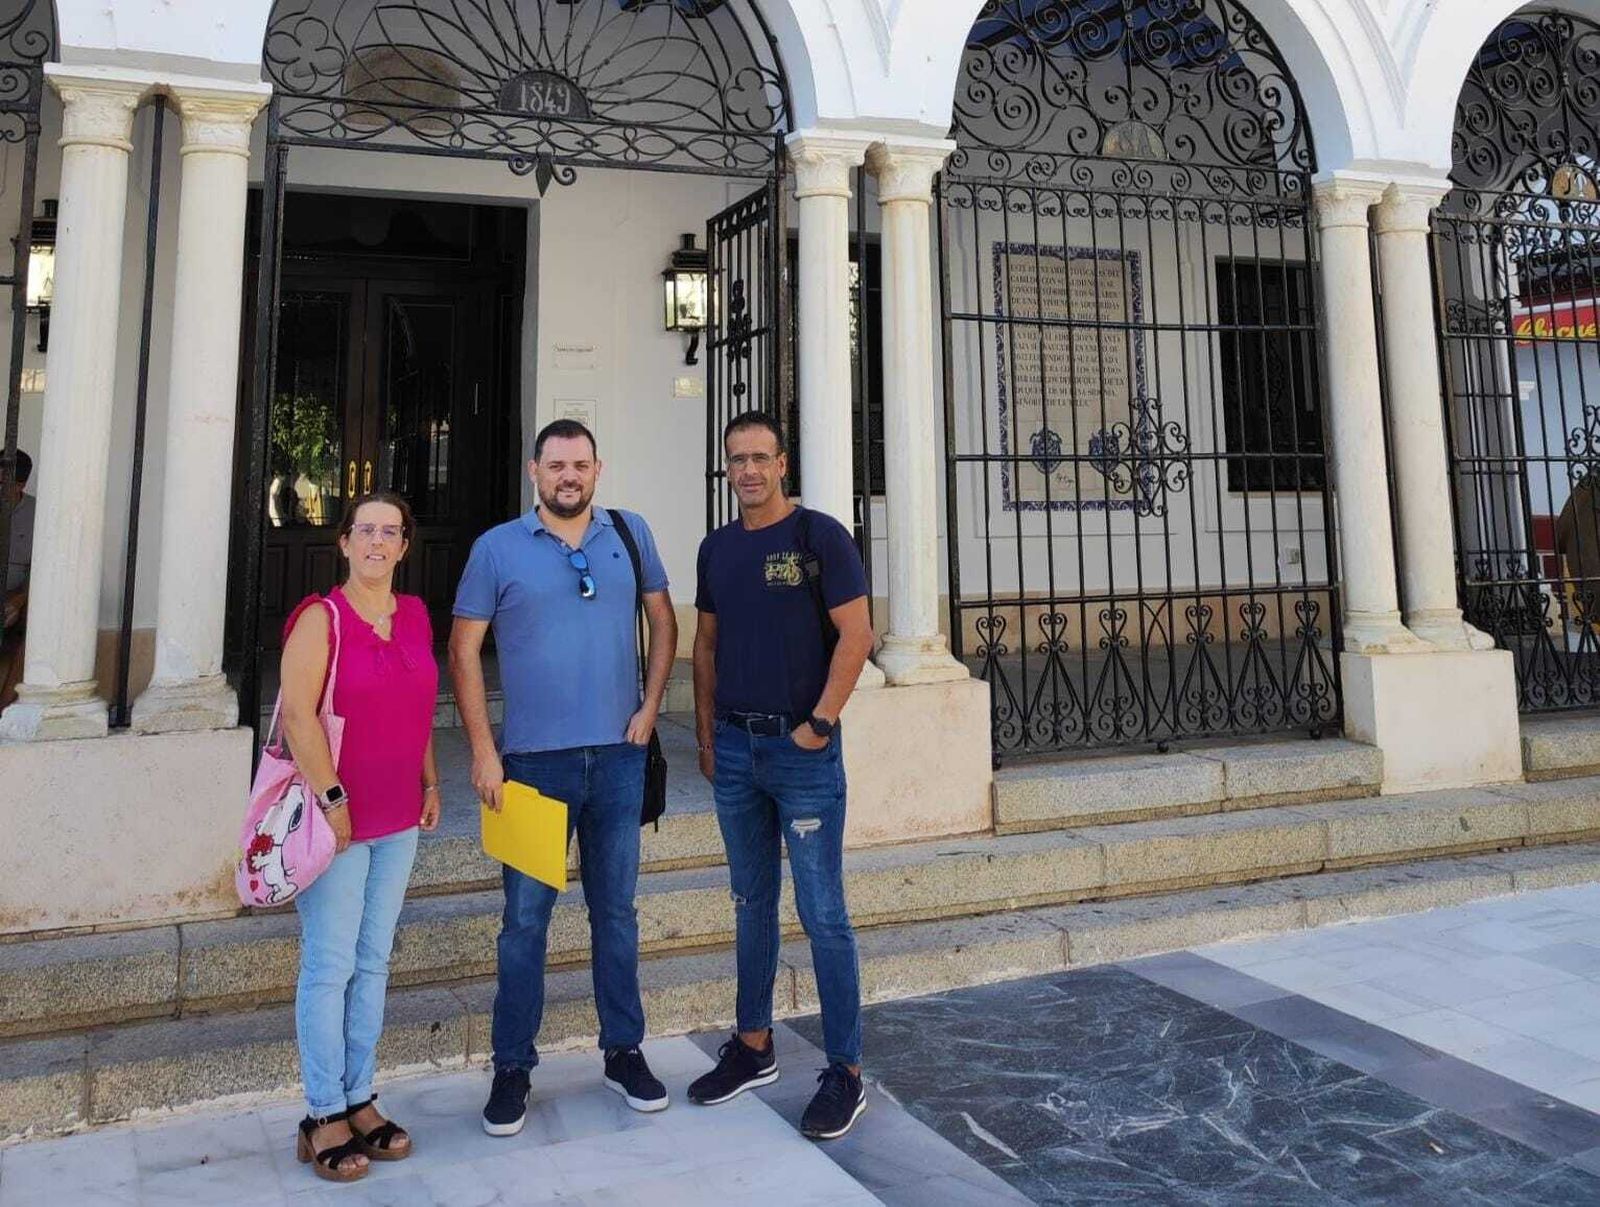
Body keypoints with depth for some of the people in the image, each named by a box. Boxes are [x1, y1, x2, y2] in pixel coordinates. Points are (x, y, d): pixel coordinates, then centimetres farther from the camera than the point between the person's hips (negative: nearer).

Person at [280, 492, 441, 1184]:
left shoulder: (415, 615, 9)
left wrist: (431, 783, 15)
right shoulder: (322, 617, -9)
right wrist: (331, 798, -17)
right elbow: (297, 713, -15)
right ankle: (324, 1118, 15)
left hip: (399, 820, 6)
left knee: (372, 964, 13)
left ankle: (360, 1101, 25)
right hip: (335, 817, -6)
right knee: (330, 967, 2)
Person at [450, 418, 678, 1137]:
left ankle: (623, 1051, 29)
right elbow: (464, 650, -1)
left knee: (616, 911, 14)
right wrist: (482, 752, -7)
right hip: (533, 758, -2)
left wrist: (651, 705, 0)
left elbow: (662, 619, 11)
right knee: (526, 919, 6)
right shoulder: (497, 548, -2)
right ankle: (512, 1068, 22)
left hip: (618, 755, 2)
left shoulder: (630, 533, 4)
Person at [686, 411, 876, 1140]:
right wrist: (706, 732, 9)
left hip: (802, 750, -5)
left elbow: (855, 636, -10)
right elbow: (706, 644, 15)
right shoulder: (717, 547, 11)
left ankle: (845, 1073, 12)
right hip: (734, 747, 6)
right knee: (752, 903, 15)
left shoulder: (819, 535, -6)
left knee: (822, 912, 0)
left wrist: (819, 724, -14)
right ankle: (753, 1048, 29)